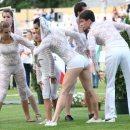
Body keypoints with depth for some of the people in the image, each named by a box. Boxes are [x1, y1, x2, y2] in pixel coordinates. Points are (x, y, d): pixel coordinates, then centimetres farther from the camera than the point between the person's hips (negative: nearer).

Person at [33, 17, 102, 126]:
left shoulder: (47, 39, -8)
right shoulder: (59, 31, 13)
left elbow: (36, 53, -19)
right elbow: (76, 35, 24)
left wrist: (35, 49, 6)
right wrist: (84, 47, 39)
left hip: (74, 63, -8)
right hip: (82, 59, 8)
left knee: (63, 92, -9)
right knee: (89, 90, 16)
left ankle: (54, 120, -16)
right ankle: (97, 117, 25)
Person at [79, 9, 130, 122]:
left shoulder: (91, 32, 13)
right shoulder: (108, 23, 28)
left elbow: (92, 49, -4)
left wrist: (96, 67, 3)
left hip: (113, 50, -4)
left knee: (110, 85, 7)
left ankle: (110, 115, 1)